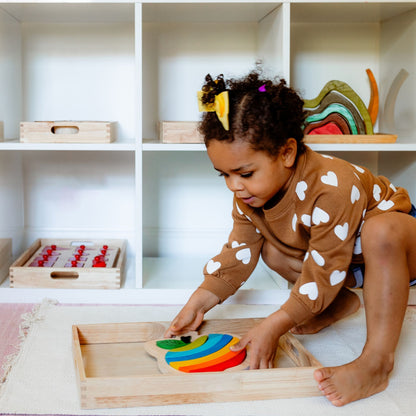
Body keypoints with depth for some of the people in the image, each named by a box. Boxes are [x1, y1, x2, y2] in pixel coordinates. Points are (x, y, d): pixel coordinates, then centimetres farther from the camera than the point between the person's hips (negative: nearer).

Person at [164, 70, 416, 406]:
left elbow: (323, 273, -34)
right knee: (272, 249, -6)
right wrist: (198, 303, -15)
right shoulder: (250, 192, -14)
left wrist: (273, 327, -35)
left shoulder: (331, 188, -38)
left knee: (381, 231, -41)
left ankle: (378, 360, -36)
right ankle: (341, 303, 7)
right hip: (336, 259, 8)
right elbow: (238, 253, -6)